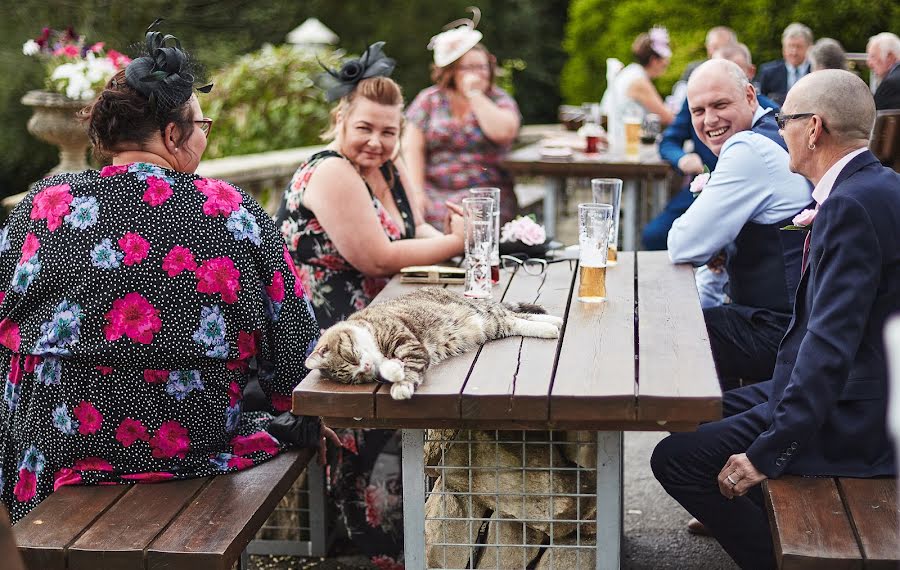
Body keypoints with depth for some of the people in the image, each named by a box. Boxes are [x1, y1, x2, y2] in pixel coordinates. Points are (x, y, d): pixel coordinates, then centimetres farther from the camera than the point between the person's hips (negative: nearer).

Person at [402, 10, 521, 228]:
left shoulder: (499, 100, 10)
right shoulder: (429, 99, 12)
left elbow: (502, 132, -12)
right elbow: (413, 148, 3)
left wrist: (475, 94, -5)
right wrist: (416, 192, -10)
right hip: (434, 191, 1)